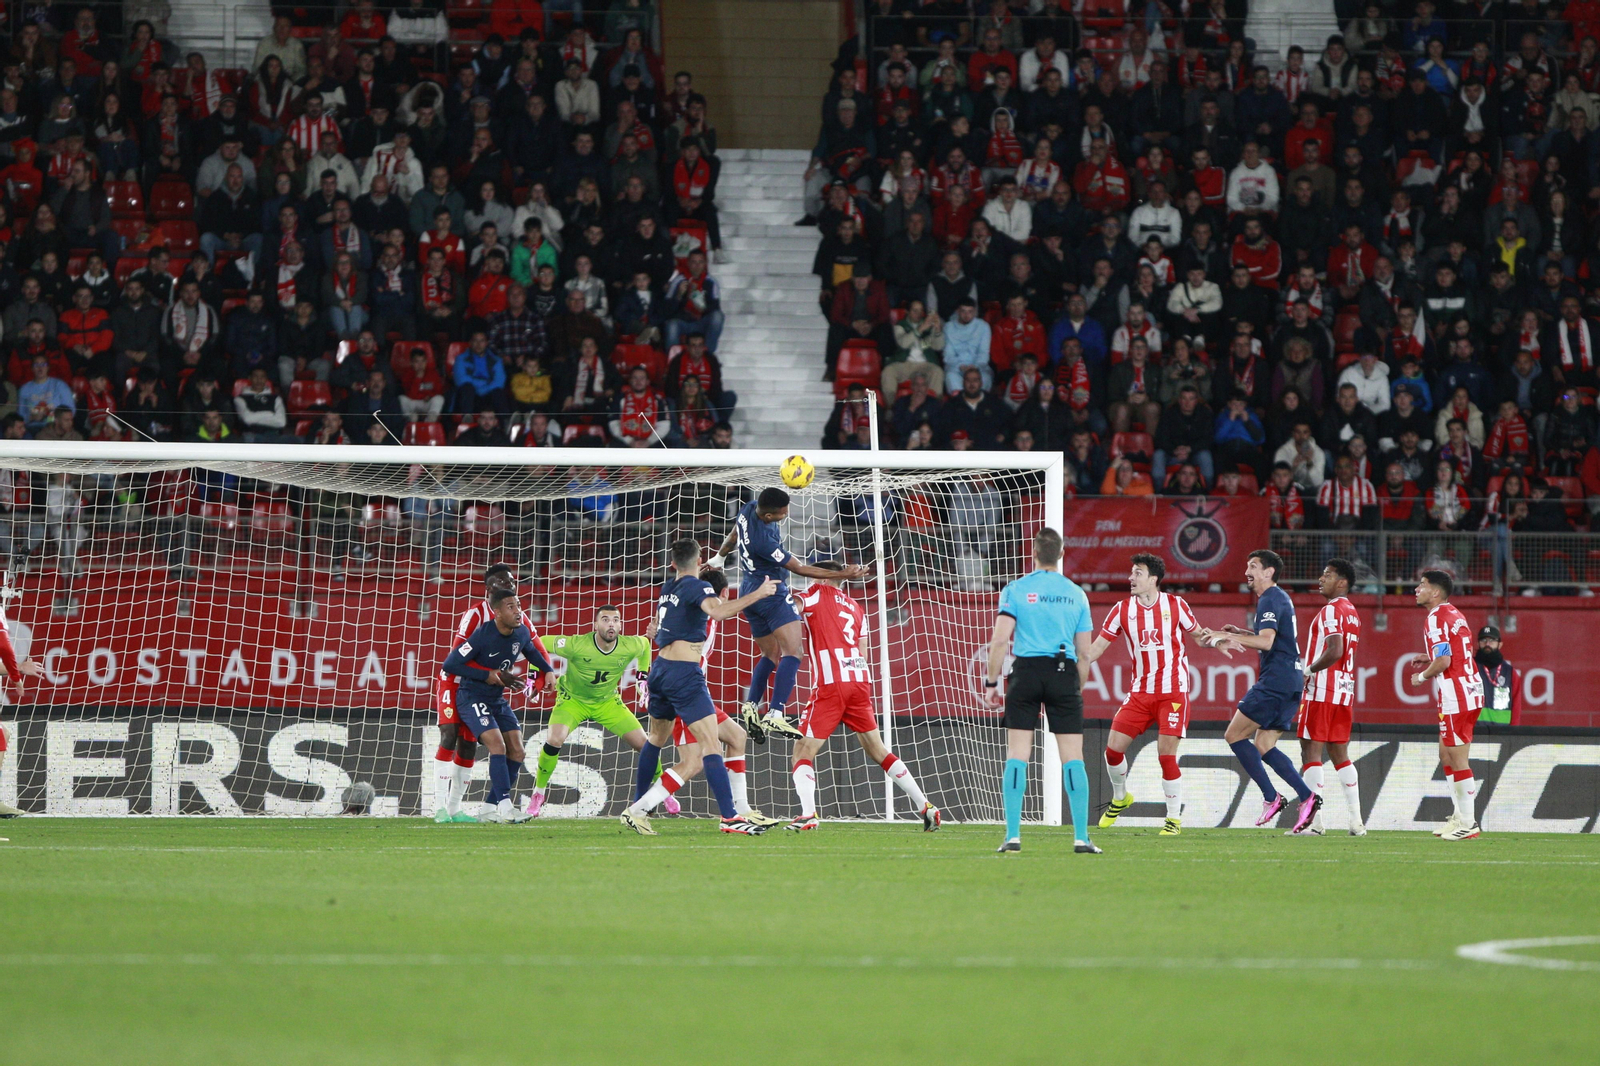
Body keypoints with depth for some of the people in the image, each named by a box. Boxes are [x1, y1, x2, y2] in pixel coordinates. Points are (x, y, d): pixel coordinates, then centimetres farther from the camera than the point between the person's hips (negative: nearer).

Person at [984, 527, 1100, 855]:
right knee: (1073, 758, 2)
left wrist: (992, 682, 1)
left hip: (1026, 672, -1)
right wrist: (1077, 690, 19)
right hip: (1064, 674, 1)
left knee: (1017, 756, 1)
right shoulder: (1076, 594, 8)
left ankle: (1013, 836, -4)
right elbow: (1084, 654, 8)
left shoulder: (1016, 590, 1)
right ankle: (1081, 837, -2)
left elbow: (1000, 640, -7)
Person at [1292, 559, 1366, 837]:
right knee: (1340, 754, 11)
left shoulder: (1331, 611, -12)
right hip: (1345, 691, 9)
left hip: (1322, 689, -9)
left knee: (1311, 752, -7)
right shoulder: (1352, 612, 18)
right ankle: (1356, 821, 6)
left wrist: (1308, 671, -12)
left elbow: (1334, 652, -23)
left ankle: (1313, 821, -11)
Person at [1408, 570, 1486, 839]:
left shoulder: (1437, 618, -13)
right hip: (1470, 692, 10)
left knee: (1458, 759, -6)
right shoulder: (1454, 615, 17)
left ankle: (1468, 823, -5)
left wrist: (1422, 676, -4)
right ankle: (1460, 815, 20)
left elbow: (1444, 661, -20)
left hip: (1455, 695, -10)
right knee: (1447, 755, 18)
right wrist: (1430, 659, 19)